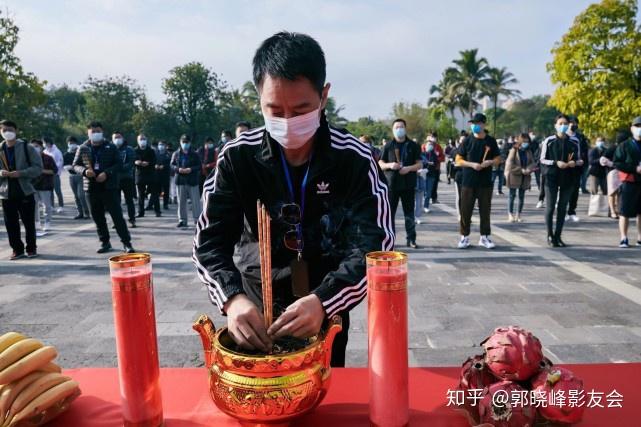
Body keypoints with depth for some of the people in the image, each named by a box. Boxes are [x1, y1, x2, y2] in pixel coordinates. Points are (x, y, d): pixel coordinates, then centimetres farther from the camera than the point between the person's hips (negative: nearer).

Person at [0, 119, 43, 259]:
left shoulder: (27, 148, -2)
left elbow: (38, 167, -6)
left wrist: (21, 173, -19)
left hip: (25, 191, -3)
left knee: (29, 222, 4)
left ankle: (31, 248, 18)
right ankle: (17, 249, 16)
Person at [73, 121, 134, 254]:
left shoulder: (111, 147, 1)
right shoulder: (83, 148, 7)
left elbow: (119, 164, -2)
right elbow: (76, 165, 9)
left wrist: (106, 173, -17)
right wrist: (85, 171, -13)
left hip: (109, 187, -3)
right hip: (91, 188, 3)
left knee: (117, 215, -5)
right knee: (97, 217, 9)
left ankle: (127, 242, -1)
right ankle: (105, 242, 22)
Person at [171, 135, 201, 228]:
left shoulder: (194, 154, 3)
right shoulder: (176, 154, 8)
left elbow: (199, 166, 0)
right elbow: (172, 165, 7)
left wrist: (191, 169, -16)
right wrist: (178, 169, -12)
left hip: (192, 181, -2)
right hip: (180, 181, 2)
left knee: (195, 201, -1)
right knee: (181, 202, 6)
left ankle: (198, 219, 5)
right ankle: (182, 220, 14)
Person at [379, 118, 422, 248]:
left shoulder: (413, 146, 6)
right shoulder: (388, 146, 6)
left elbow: (419, 164, 5)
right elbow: (380, 164, 8)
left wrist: (409, 168, -14)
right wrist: (390, 165, -13)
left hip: (408, 184, 0)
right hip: (391, 183, 0)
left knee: (409, 213, 5)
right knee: (390, 212, 2)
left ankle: (411, 239, 12)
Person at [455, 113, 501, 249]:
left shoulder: (491, 141, 4)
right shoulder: (467, 141, 1)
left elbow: (498, 159, 10)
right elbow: (458, 160, 1)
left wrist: (490, 162, -12)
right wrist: (471, 164, -15)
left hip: (485, 182, 1)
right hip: (468, 181, -1)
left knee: (485, 211, 7)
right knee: (465, 210, 1)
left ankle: (485, 237, 18)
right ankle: (464, 236, 11)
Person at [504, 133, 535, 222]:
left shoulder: (529, 151, 7)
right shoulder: (514, 150, -7)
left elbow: (533, 163, 4)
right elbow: (509, 163, -14)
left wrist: (528, 169, -18)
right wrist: (522, 170, -18)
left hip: (525, 177, 4)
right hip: (514, 176, -4)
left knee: (522, 196, 7)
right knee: (512, 195, 1)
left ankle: (518, 214, 15)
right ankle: (510, 214, 8)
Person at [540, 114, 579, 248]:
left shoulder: (574, 141, 7)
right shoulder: (549, 141, -2)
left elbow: (577, 159, 14)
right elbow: (542, 159, -1)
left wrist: (574, 163, -9)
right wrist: (556, 162, -17)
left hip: (568, 178, 3)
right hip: (551, 177, -3)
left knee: (563, 208, 6)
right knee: (550, 207, -3)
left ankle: (558, 236, 13)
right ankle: (550, 235, 6)